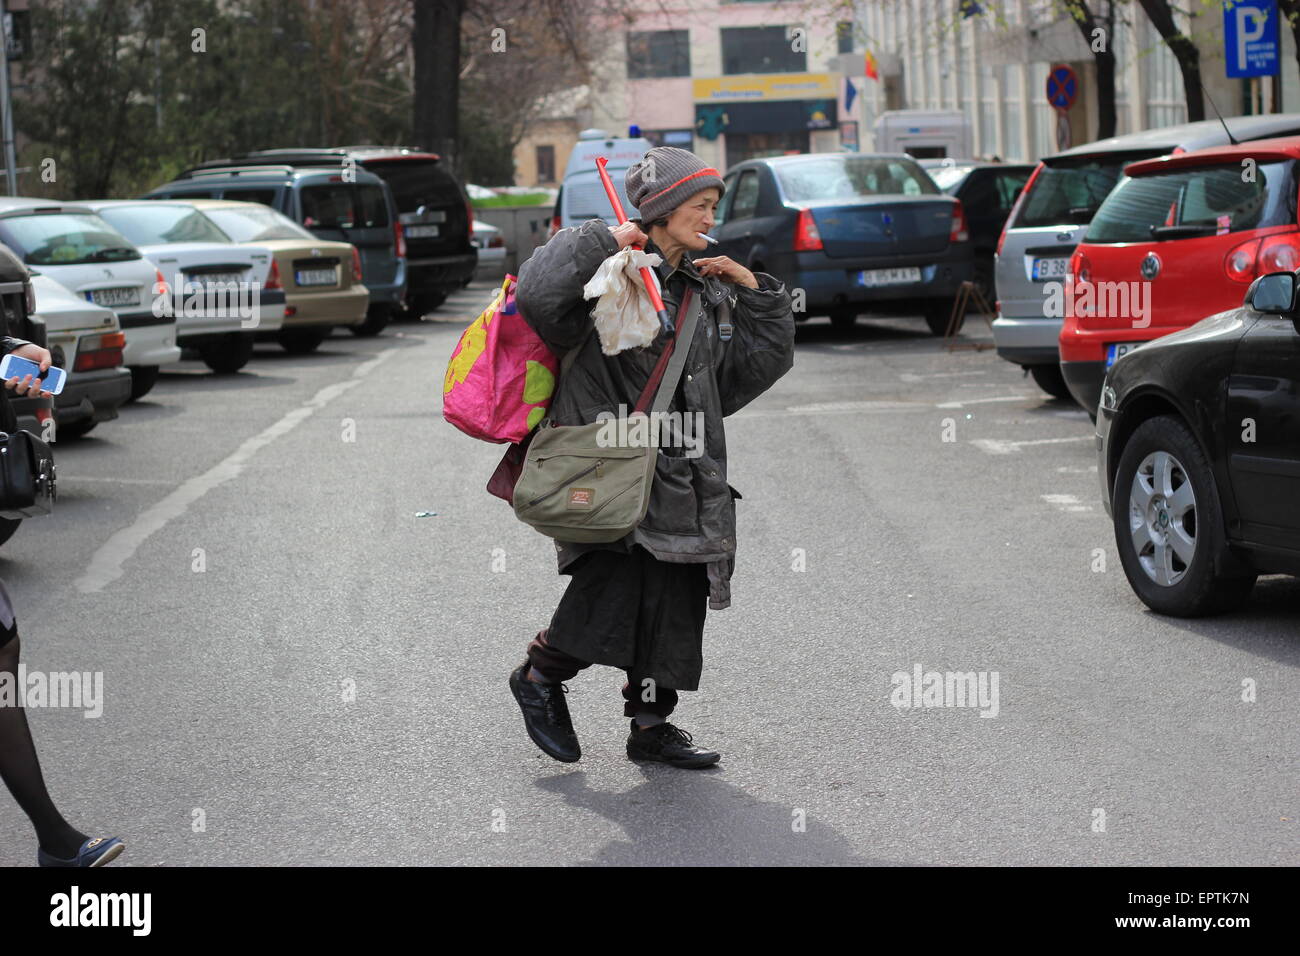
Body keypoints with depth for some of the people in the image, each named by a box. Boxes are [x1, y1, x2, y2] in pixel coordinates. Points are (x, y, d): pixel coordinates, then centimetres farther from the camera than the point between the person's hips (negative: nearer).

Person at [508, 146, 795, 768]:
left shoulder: (707, 291, 16)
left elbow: (762, 361, 20)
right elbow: (538, 296, -25)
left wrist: (755, 291, 10)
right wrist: (602, 240, -19)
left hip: (683, 475, 8)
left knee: (676, 602, 6)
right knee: (619, 583, -19)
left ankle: (651, 725, 17)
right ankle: (540, 676, 5)